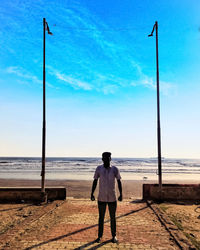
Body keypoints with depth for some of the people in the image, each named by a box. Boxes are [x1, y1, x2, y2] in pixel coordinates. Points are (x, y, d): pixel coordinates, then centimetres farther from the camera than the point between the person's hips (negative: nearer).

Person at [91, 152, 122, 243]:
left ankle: (114, 236, 22)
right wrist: (92, 194, -2)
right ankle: (100, 236, 20)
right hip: (101, 198, 0)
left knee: (113, 217, 9)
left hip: (112, 198, 0)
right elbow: (95, 181, 2)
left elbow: (119, 182, 3)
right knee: (101, 217, 9)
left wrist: (121, 194, -2)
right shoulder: (99, 169, -3)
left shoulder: (115, 169, -4)